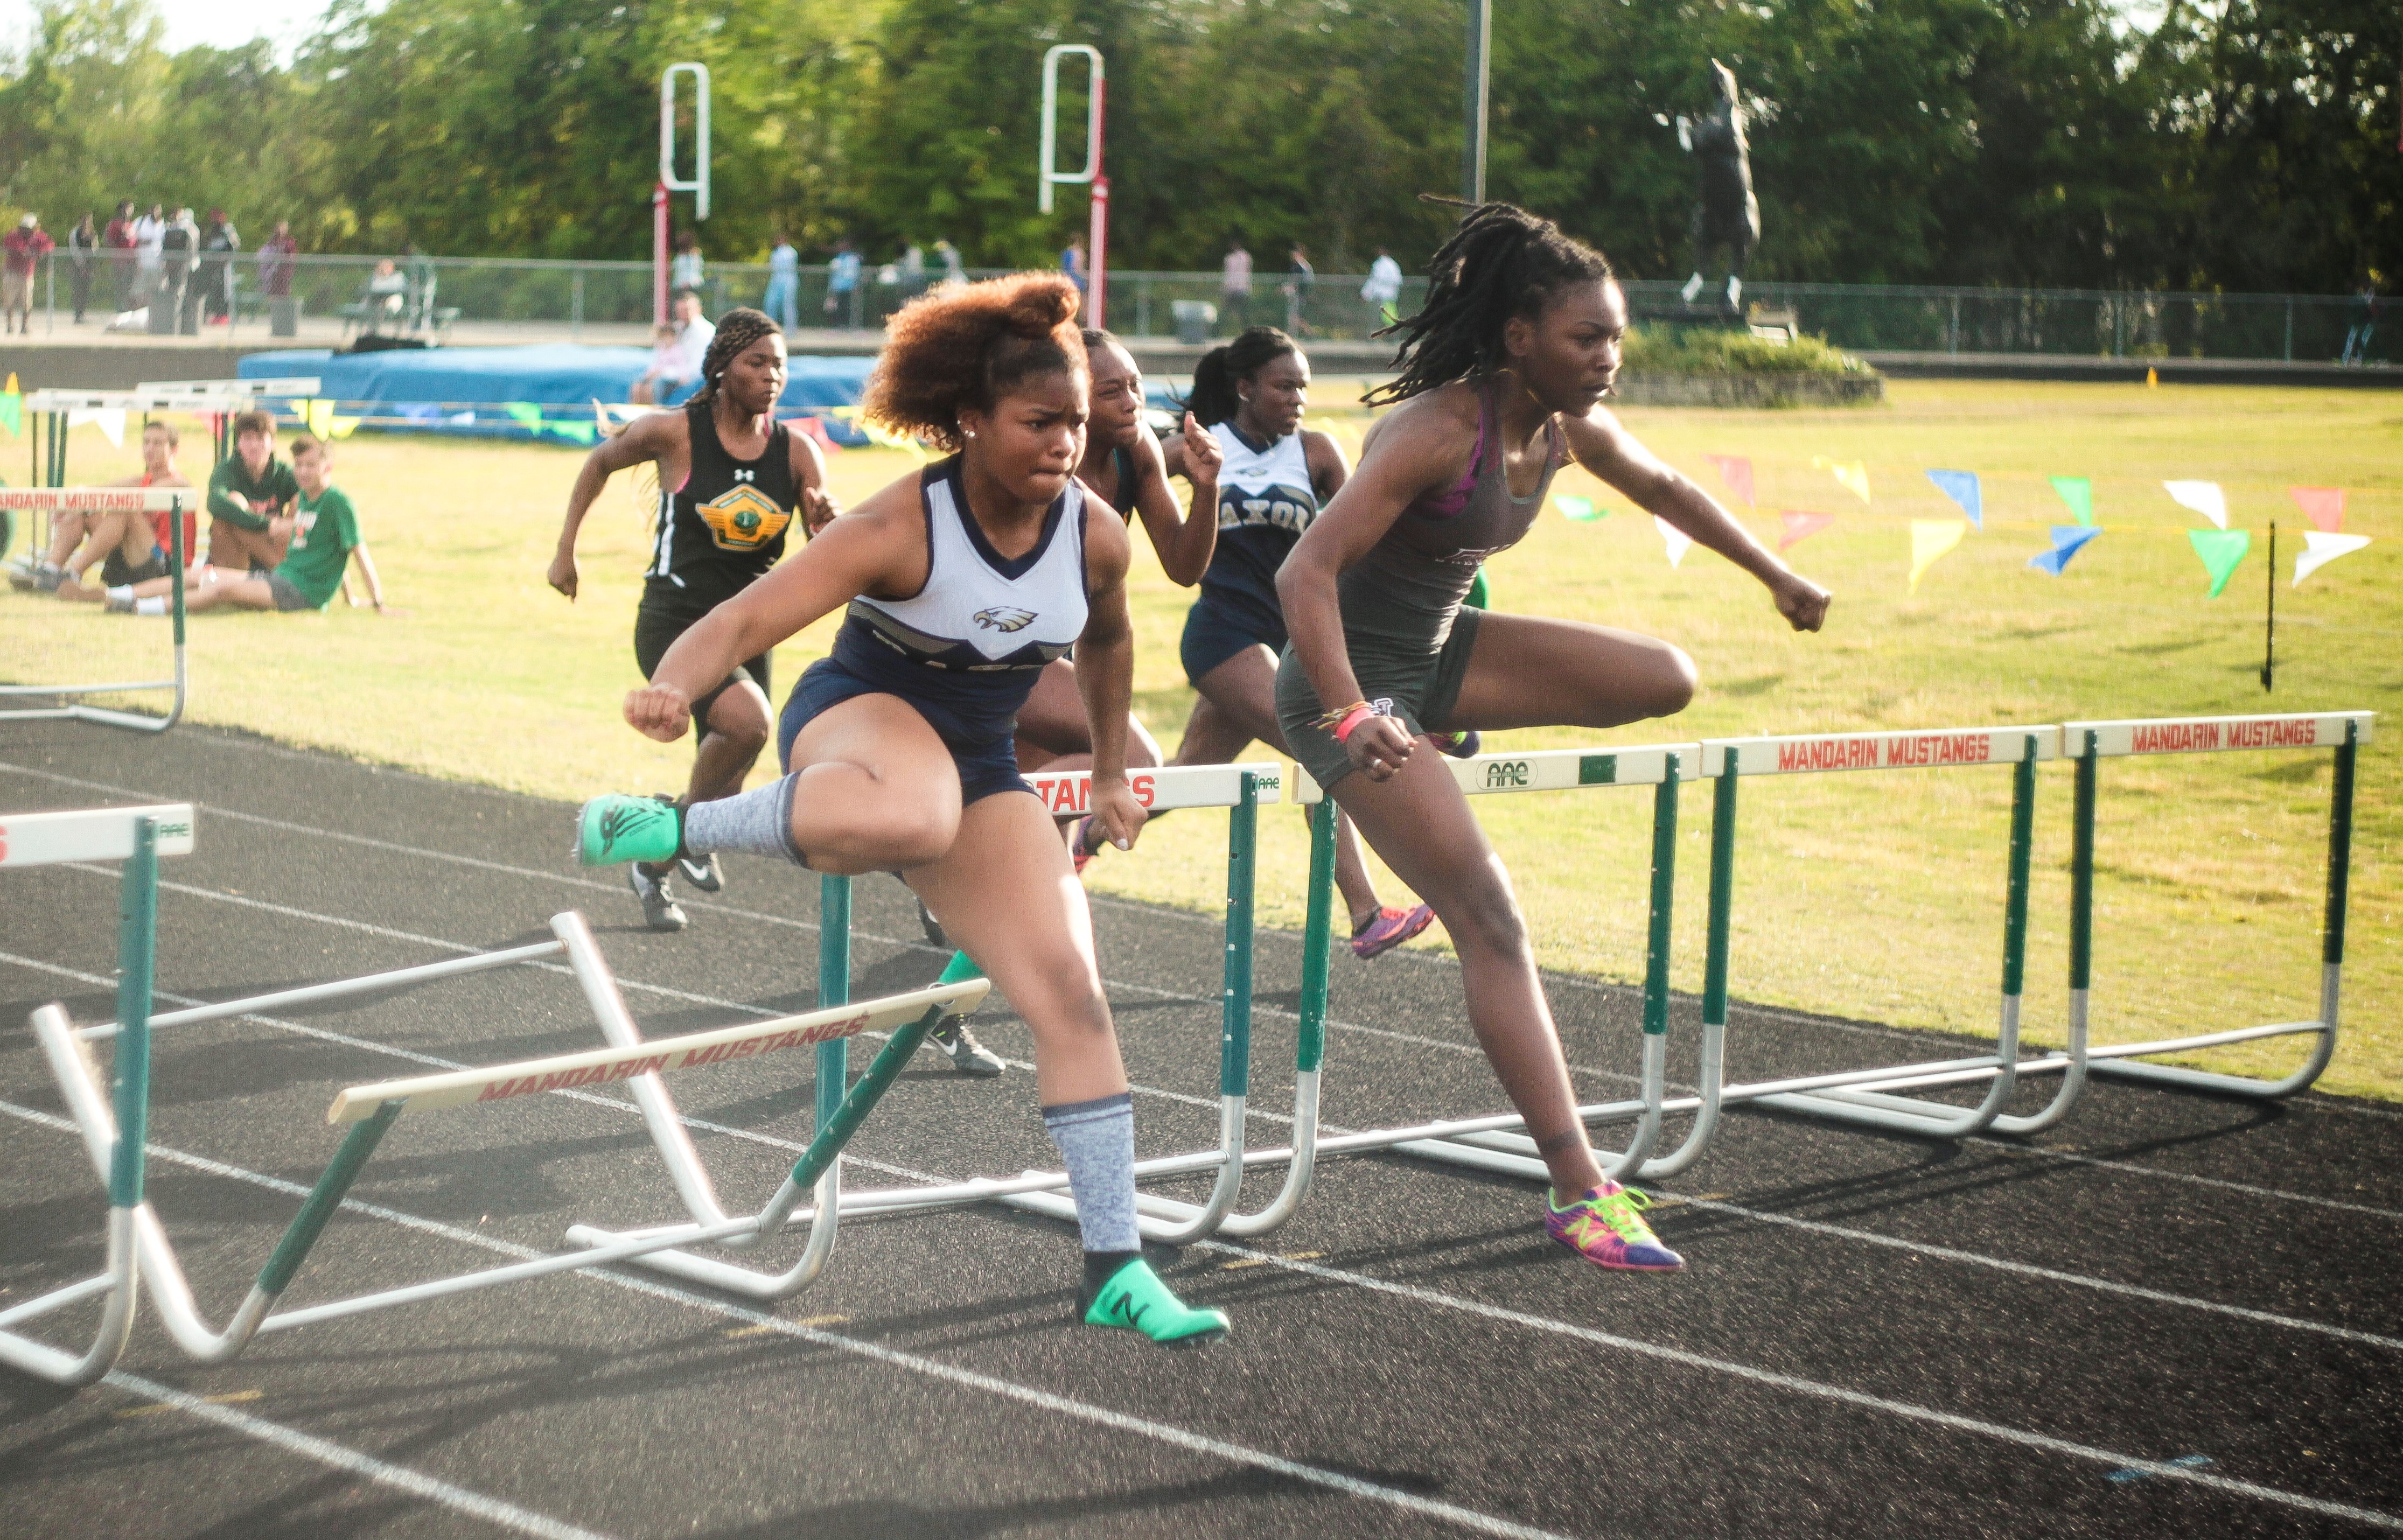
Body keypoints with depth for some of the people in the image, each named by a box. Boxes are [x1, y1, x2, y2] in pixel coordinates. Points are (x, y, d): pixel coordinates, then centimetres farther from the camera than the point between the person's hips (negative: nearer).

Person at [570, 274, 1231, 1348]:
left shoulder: (1095, 535, -9)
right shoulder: (902, 528, -24)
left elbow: (1107, 643, 15)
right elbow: (749, 616, -33)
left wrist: (1109, 775, 23)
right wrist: (673, 685, -53)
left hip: (980, 764, 5)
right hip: (862, 714, -5)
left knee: (1072, 995, -8)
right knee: (909, 820, -45)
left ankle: (1114, 1269, -1)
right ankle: (671, 831, -21)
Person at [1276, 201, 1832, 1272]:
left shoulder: (1570, 431, -2)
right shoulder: (1441, 429, -27)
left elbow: (1664, 491, 20)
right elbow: (1306, 570, -33)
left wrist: (1778, 579, 26)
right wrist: (1352, 718, -42)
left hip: (1440, 653, 8)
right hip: (1351, 676, -8)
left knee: (1666, 680, -5)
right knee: (1492, 921, -15)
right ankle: (1580, 1193, -14)